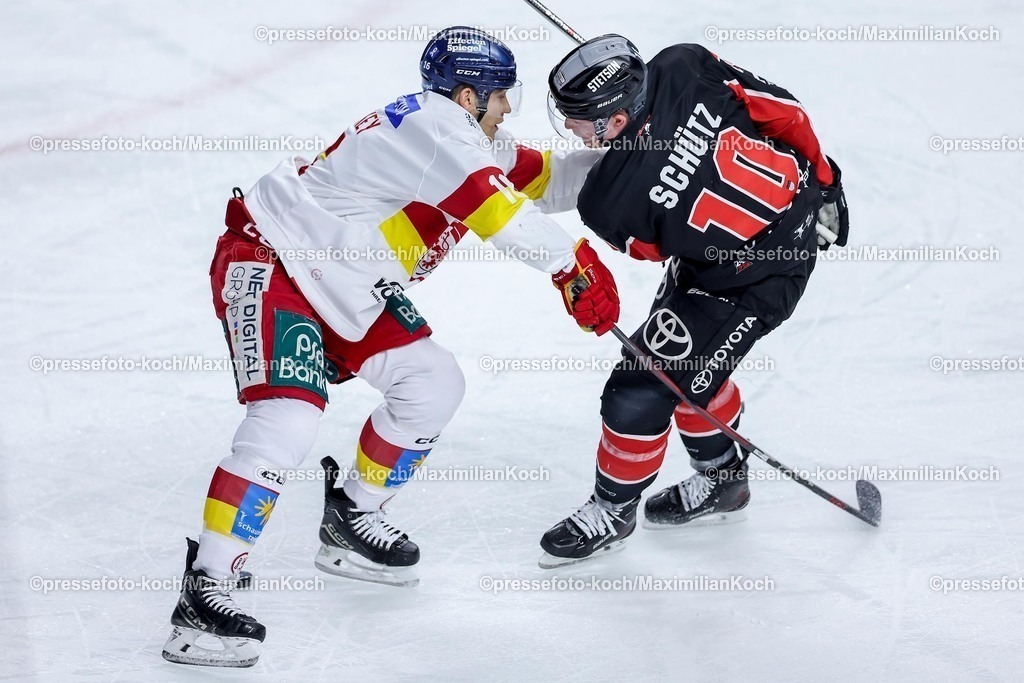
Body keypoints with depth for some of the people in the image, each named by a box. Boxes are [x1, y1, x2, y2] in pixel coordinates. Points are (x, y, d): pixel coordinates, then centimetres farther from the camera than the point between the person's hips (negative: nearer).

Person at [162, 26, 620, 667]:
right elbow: (495, 207, -32)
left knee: (434, 384, 10)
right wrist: (574, 265, -28)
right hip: (269, 262, -11)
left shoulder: (465, 137, 7)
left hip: (345, 289, 11)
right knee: (288, 420, -25)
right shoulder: (433, 125, -22)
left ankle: (351, 521, 24)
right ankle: (203, 594, -26)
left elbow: (537, 178, 13)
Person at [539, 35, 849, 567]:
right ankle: (721, 479, 44)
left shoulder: (610, 202, -30)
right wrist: (819, 178, 10)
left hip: (751, 283, -8)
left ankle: (611, 511, 24)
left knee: (643, 390, 2)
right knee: (686, 359, 24)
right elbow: (787, 113, -8)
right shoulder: (685, 66, -20)